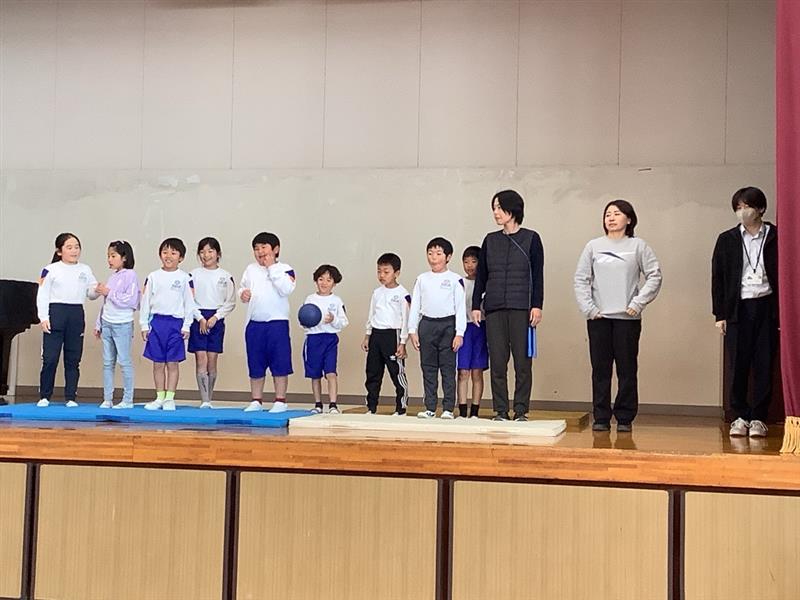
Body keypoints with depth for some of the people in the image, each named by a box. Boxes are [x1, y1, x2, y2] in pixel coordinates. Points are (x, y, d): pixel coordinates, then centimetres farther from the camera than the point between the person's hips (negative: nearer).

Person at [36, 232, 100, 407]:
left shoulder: (85, 270, 12)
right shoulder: (51, 270, 1)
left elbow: (91, 294, 12)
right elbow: (42, 295, -1)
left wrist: (96, 291, -11)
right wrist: (43, 317, -9)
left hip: (77, 315, 3)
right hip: (55, 312, -3)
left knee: (73, 359, 5)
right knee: (50, 357, -4)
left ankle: (71, 397, 10)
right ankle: (44, 396, 7)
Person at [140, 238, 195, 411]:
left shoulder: (185, 278, 1)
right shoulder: (153, 277, 6)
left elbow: (189, 303, 1)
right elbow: (145, 301, 7)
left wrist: (186, 326, -4)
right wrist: (144, 325, 3)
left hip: (176, 323, -2)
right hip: (156, 322, 2)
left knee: (173, 363, 1)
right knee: (158, 363, 6)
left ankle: (170, 398, 7)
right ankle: (159, 398, 13)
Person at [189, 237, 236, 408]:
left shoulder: (225, 276, 4)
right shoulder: (194, 274, 4)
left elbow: (230, 302, 2)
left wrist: (215, 317, -8)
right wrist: (200, 318, -9)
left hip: (216, 320, 0)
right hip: (198, 318, 0)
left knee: (212, 361, 2)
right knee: (201, 360, -7)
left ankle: (209, 399, 11)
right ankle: (204, 400, -9)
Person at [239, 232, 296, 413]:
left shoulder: (284, 269, -2)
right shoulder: (250, 269, 12)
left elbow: (286, 289, -17)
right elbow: (242, 287, 20)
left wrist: (272, 267, -14)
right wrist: (243, 294, -3)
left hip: (277, 323, -4)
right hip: (254, 323, 4)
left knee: (279, 364, -1)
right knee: (255, 364, 10)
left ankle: (280, 400, 7)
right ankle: (256, 400, 18)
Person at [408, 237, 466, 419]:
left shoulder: (455, 280, 0)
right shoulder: (422, 279, 9)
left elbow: (460, 307, -2)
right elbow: (414, 306, 11)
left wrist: (459, 333, -8)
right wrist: (412, 331, 5)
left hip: (448, 325, -3)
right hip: (427, 324, 3)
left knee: (448, 368, -2)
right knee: (428, 368, 6)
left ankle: (448, 408, 2)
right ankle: (430, 408, 11)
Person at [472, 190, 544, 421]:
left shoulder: (531, 239, 3)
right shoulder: (490, 241, 12)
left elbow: (537, 276, 0)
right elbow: (481, 275, 13)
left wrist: (537, 306, -7)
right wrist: (476, 305, 7)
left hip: (521, 308, -3)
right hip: (494, 309, 3)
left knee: (522, 361, -2)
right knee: (497, 362, 2)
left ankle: (521, 411, 5)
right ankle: (500, 411, 8)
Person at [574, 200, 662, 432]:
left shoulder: (638, 246, 3)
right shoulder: (593, 246, 7)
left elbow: (654, 276, 1)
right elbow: (581, 279, 8)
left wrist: (638, 303, -6)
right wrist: (588, 307, -2)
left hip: (627, 318, -1)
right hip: (598, 317, 2)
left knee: (627, 369, 1)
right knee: (600, 369, 4)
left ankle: (625, 418, 9)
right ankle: (601, 417, 10)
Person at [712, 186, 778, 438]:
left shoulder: (776, 237, 3)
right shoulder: (727, 240, 8)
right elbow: (717, 278, 8)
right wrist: (720, 314, 2)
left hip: (766, 307, -1)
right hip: (737, 309, 1)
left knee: (764, 365, 0)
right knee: (738, 365, 0)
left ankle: (758, 418, 8)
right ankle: (740, 416, 10)